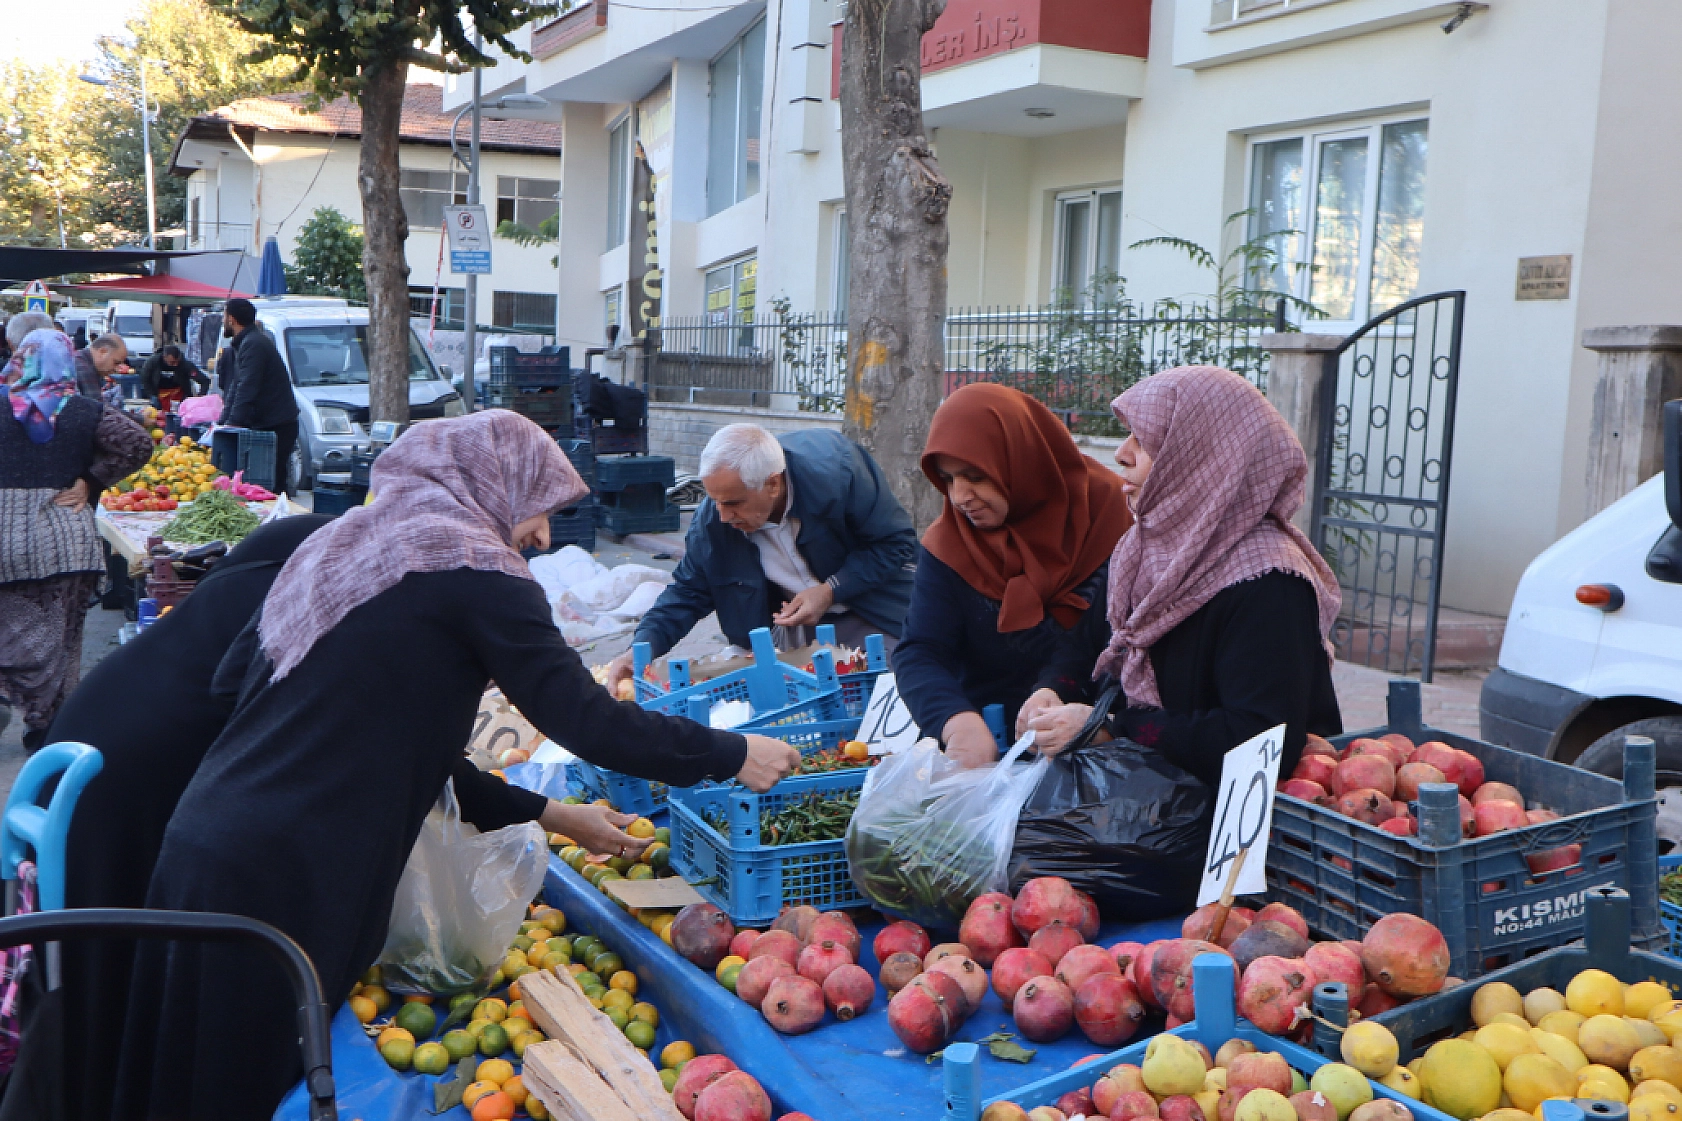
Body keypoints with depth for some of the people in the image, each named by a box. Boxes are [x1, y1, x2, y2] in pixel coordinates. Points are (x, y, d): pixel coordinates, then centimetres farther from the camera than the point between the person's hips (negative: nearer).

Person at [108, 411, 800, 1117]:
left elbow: (232, 678, 19)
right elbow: (586, 721, -13)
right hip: (285, 881, -8)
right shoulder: (472, 566, -9)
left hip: (200, 840, 8)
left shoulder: (339, 539, 15)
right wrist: (732, 754, -3)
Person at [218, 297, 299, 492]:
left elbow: (246, 390, -21)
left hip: (277, 426, -10)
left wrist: (232, 424, -23)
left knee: (272, 483, -11)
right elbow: (236, 387, 22)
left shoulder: (252, 344, -14)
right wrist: (223, 421, 17)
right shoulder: (243, 343, 20)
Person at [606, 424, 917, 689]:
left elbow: (897, 542, -18)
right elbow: (688, 591, -6)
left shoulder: (836, 471, -30)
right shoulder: (712, 518, -18)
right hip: (798, 623, 3)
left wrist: (831, 591, -28)